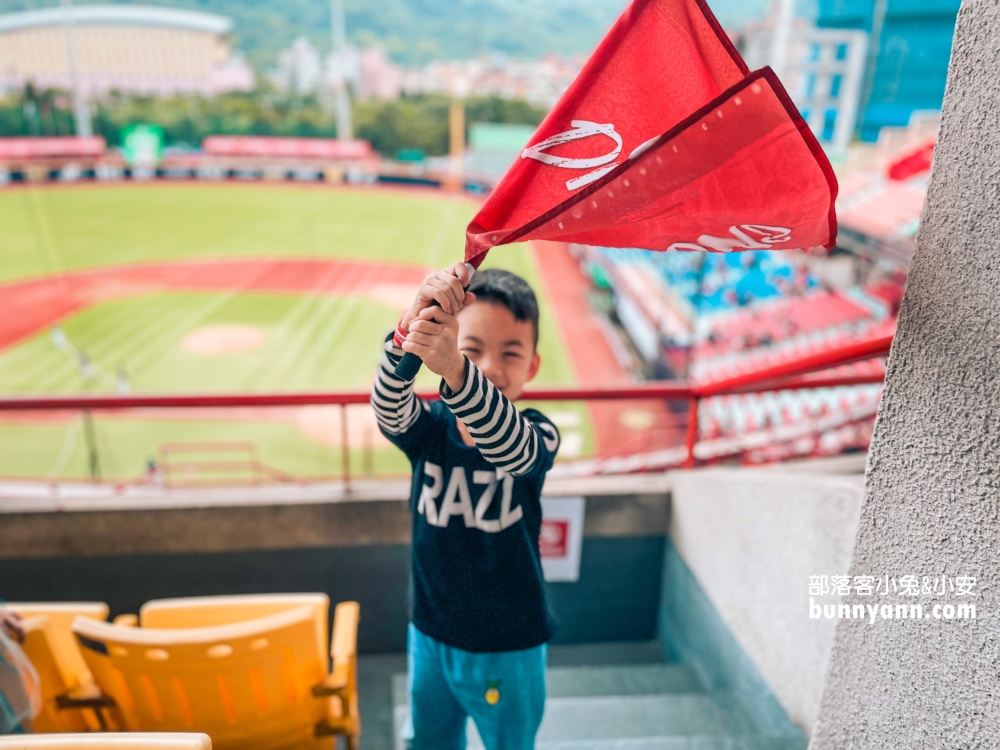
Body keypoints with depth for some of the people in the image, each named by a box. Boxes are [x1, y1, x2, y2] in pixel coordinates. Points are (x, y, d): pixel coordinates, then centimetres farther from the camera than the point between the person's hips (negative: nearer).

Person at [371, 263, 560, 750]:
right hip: (430, 636, 3)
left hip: (509, 648, -2)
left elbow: (512, 449, -42)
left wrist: (453, 370, -60)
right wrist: (412, 329, -54)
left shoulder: (538, 435, -18)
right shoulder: (428, 428, -11)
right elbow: (388, 407, -33)